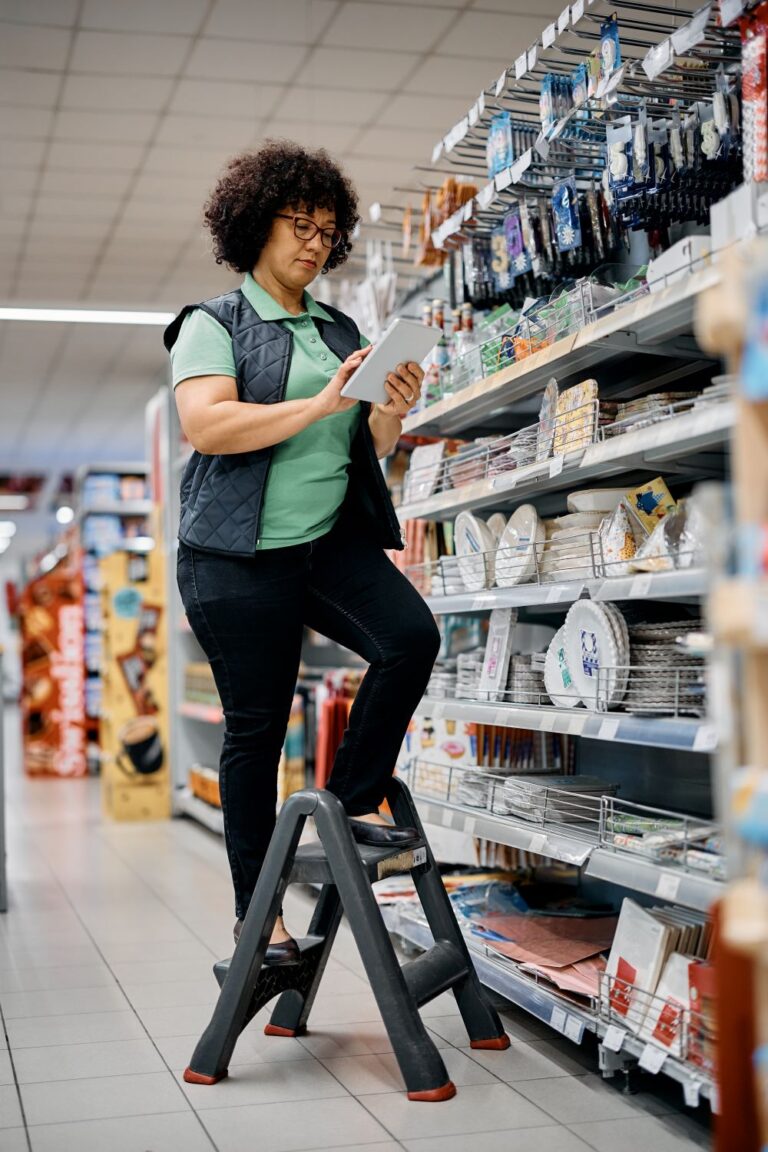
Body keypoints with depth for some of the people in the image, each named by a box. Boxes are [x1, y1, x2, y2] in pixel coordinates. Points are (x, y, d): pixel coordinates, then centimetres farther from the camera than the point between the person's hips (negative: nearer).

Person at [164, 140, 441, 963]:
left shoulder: (340, 331, 18)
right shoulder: (214, 324, 2)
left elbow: (367, 448, 18)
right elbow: (206, 425, -15)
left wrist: (392, 411, -4)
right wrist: (322, 403, -19)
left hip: (334, 542, 5)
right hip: (240, 556, -4)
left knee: (412, 636, -22)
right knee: (256, 728, -1)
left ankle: (355, 799, -2)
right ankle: (255, 913, 11)